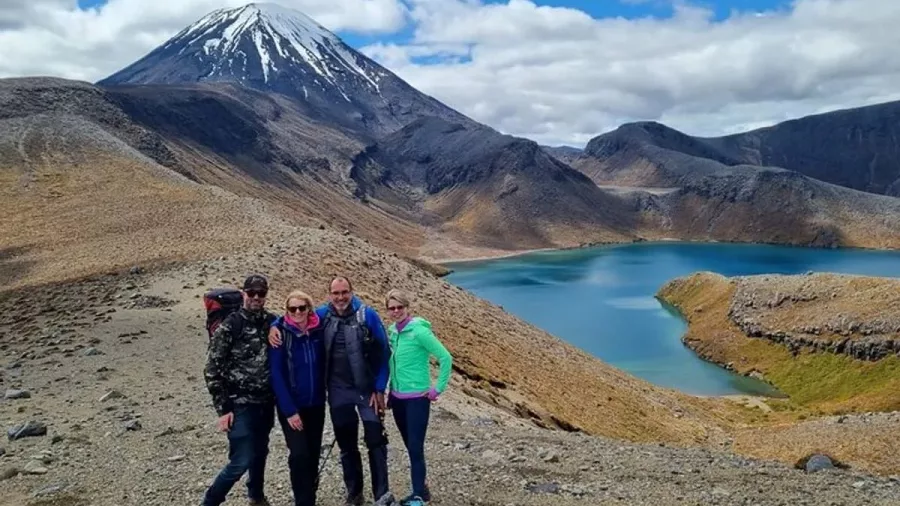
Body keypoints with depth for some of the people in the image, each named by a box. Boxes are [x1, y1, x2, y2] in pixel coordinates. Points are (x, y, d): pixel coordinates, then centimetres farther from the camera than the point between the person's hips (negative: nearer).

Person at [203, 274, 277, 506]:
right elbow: (213, 369, -10)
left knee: (260, 452, 19)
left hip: (266, 403, 5)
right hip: (240, 404, -5)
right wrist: (223, 408, -12)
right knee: (241, 461, -7)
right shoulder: (229, 326, -12)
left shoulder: (272, 322, 1)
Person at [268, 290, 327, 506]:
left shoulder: (318, 330, -2)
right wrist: (289, 410, -17)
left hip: (316, 404, 4)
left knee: (313, 454, 10)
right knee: (299, 454, -11)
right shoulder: (280, 332, -12)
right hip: (291, 406, -4)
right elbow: (276, 374, -14)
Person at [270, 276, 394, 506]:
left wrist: (380, 389, -9)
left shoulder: (368, 315, -10)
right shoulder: (322, 314, -2)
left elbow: (383, 353, -7)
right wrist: (274, 327, -11)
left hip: (367, 389, -3)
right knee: (346, 445, 13)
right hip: (338, 392, 3)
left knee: (375, 440, -3)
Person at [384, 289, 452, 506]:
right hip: (397, 398, 7)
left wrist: (438, 389, -13)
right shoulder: (392, 331, 4)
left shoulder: (419, 331, -16)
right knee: (410, 447, 15)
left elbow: (446, 358, -16)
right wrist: (391, 390, 13)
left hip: (417, 398, -7)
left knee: (416, 447, -3)